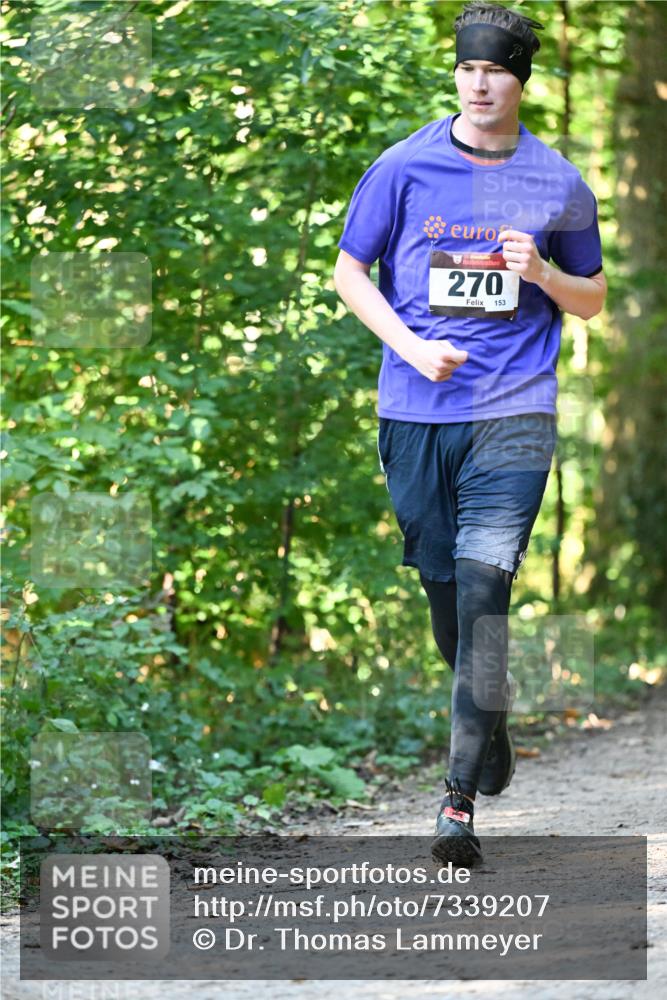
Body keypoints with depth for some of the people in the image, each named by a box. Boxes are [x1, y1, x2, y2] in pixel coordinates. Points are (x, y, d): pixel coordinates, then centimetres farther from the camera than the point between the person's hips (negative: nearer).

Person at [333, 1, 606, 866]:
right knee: (442, 583, 10)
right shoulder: (404, 167, 2)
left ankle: (461, 796, -17)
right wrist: (411, 346, -7)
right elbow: (350, 270, 7)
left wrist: (544, 274, -7)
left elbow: (594, 299, 15)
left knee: (485, 584, -15)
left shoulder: (559, 184, 5)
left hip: (514, 412, -2)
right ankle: (491, 710, 40)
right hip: (416, 409, 2)